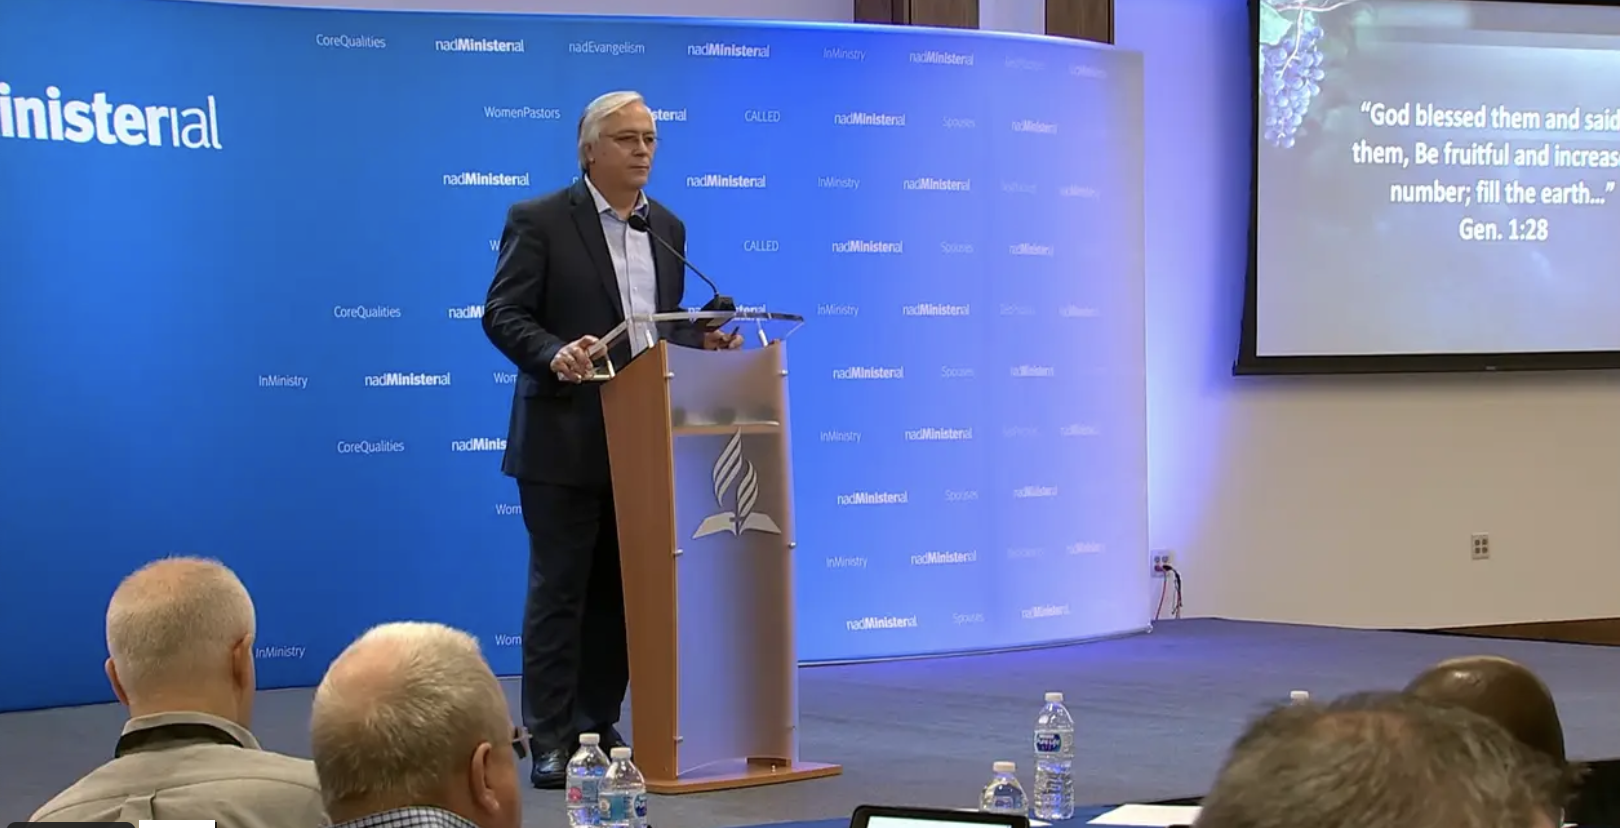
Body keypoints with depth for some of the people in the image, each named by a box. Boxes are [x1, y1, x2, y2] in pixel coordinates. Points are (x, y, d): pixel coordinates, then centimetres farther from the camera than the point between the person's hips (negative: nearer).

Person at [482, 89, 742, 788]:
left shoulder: (668, 228, 14)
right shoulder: (539, 220, -4)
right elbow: (502, 314, -9)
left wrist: (705, 341, 0)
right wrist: (555, 353, -26)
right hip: (565, 440, -5)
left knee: (620, 590, 10)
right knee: (558, 589, -2)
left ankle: (600, 724, 18)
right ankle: (550, 738, 2)